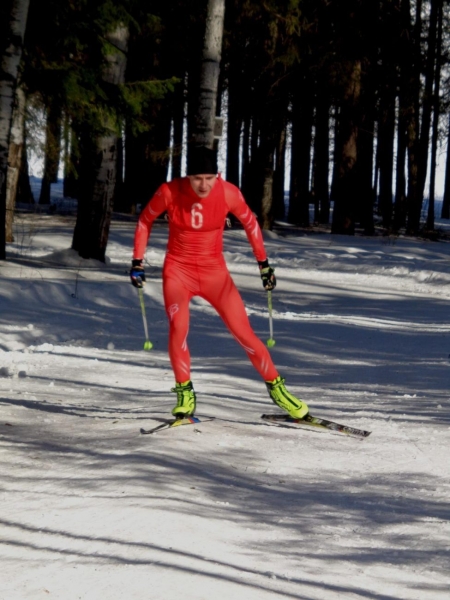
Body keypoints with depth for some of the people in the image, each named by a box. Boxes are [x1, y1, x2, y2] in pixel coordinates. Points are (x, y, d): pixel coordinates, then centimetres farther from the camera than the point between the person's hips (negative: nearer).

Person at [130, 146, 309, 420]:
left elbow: (250, 222, 4)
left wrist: (264, 263, 7)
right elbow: (145, 221, 1)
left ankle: (276, 387, 15)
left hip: (215, 272, 1)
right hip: (178, 270, -1)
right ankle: (185, 393, -5)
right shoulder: (170, 192, -17)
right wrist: (138, 261, -2)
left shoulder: (228, 193, -15)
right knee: (178, 327, -24)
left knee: (244, 333, -4)